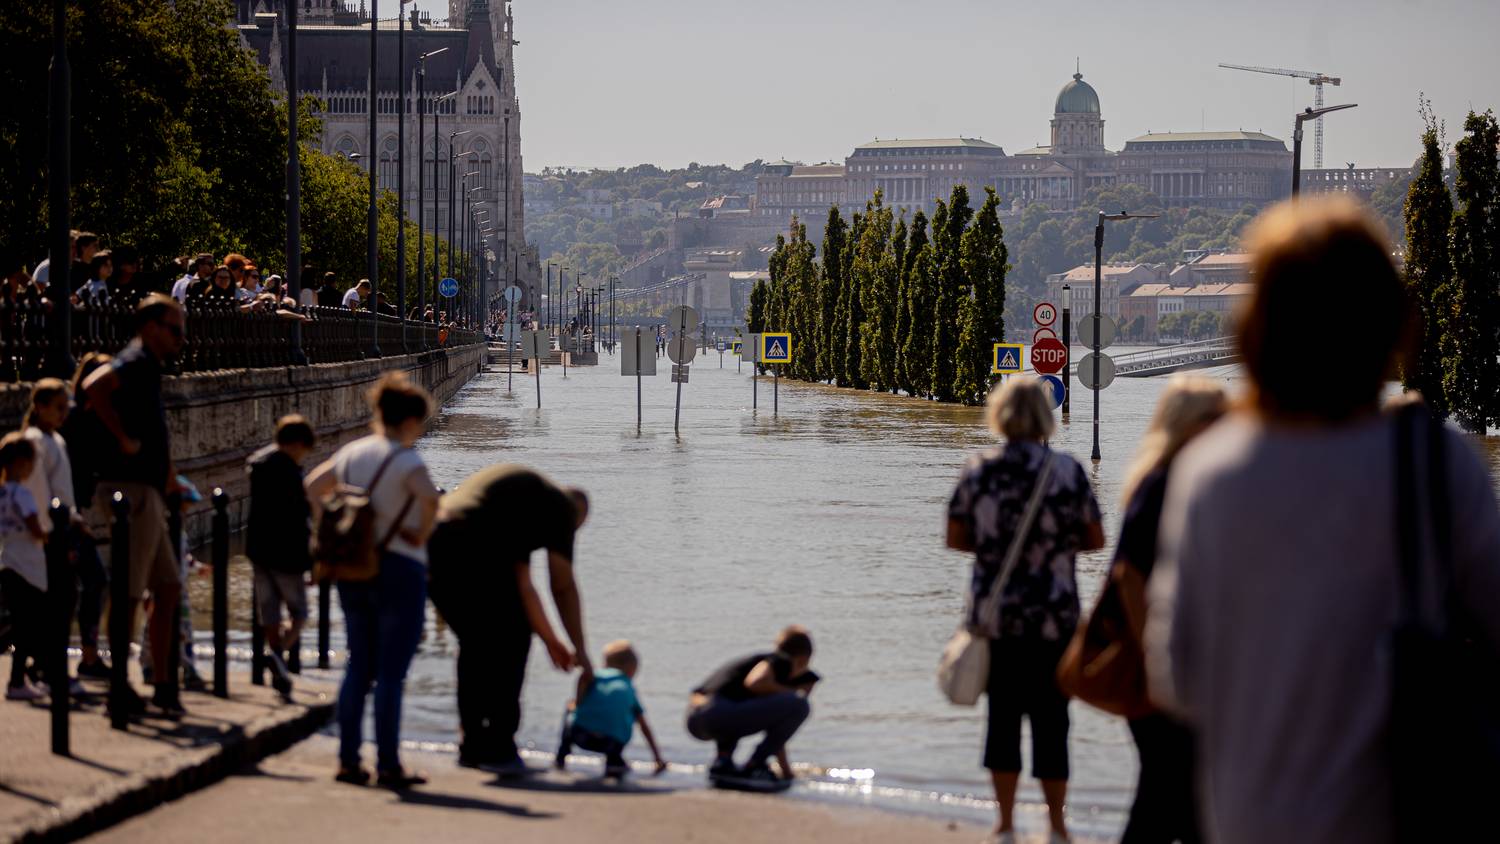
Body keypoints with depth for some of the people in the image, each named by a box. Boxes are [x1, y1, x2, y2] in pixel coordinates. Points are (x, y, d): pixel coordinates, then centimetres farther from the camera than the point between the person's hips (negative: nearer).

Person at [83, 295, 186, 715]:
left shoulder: (148, 369, 19)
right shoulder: (134, 362, -11)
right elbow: (94, 386, -33)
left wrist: (167, 471, 21)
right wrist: (123, 438, -24)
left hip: (148, 494, 10)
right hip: (131, 491, -10)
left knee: (168, 588, 11)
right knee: (129, 594, -6)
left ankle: (163, 685, 14)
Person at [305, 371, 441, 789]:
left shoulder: (352, 452, 8)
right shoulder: (405, 461, -13)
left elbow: (312, 486, 19)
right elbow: (429, 497, -31)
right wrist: (421, 536, -15)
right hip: (399, 570, -7)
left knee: (358, 666, 13)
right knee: (391, 672, -2)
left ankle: (348, 759, 13)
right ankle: (388, 764, 0)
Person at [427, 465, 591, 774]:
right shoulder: (560, 505, 13)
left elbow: (521, 586, 38)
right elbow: (564, 587, 10)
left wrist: (549, 639, 44)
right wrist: (580, 650, 17)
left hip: (432, 547, 8)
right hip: (472, 551, -8)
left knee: (475, 643, 22)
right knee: (511, 641, 6)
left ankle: (473, 746, 25)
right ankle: (497, 749, 6)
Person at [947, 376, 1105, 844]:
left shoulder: (977, 471, -3)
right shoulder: (1067, 470, -8)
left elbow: (955, 537, 3)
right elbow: (1095, 539, -1)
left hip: (993, 613, 2)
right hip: (1054, 616, -1)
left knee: (1003, 714, 11)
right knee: (1051, 717, 7)